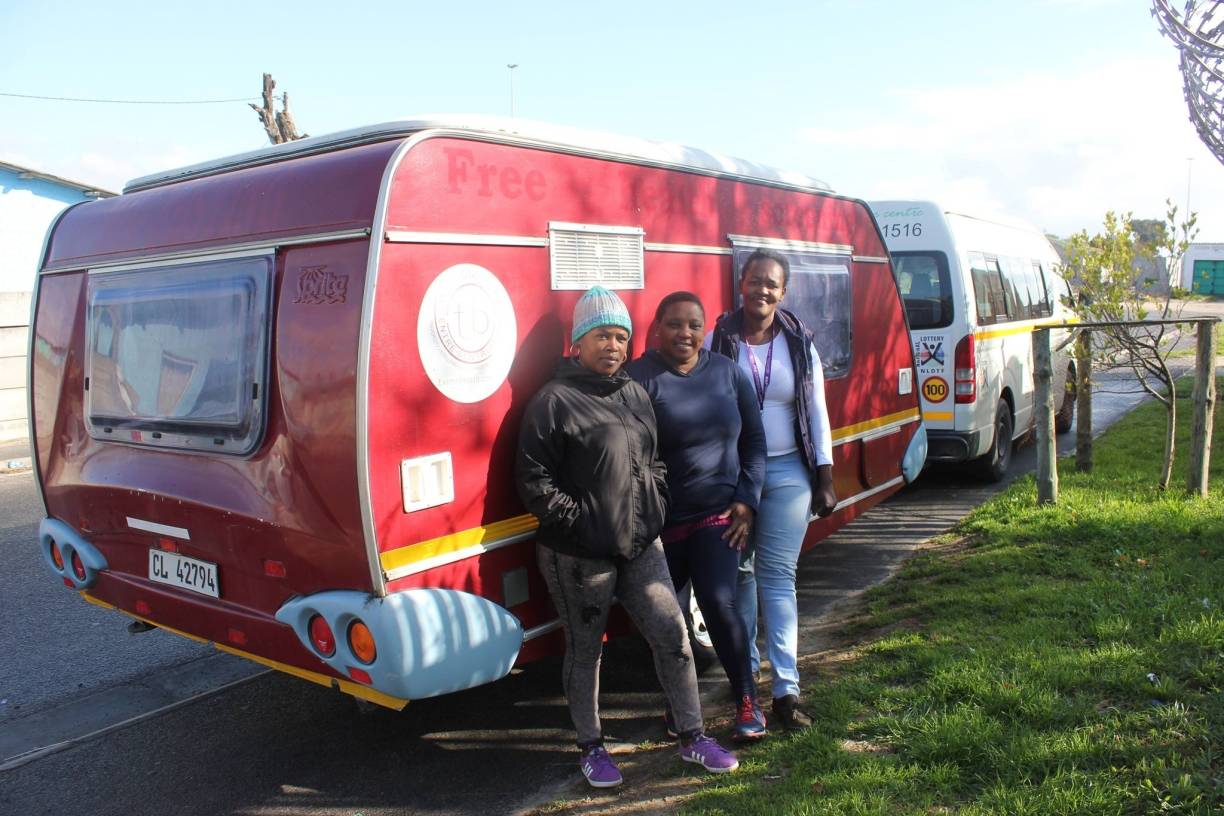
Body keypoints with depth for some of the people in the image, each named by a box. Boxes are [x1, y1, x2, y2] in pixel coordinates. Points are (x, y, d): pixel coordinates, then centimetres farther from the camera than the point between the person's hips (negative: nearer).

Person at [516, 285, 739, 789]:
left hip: (640, 548, 6)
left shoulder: (635, 395, 10)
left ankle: (692, 738, 25)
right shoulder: (555, 402, -13)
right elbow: (533, 480, -15)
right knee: (585, 651, 10)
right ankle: (591, 748, 30)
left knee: (672, 635, 8)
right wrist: (580, 520, -17)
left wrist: (655, 509, 8)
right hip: (579, 557, -6)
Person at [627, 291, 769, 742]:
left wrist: (746, 500, 1)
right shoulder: (639, 378, -10)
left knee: (718, 602, -10)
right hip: (662, 520, -1)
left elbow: (754, 439, 8)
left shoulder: (727, 372, 4)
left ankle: (747, 702, 9)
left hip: (719, 514, 2)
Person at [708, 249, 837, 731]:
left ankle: (786, 690, 5)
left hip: (787, 473, 0)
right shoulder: (717, 342, -2)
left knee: (779, 576, 1)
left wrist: (824, 480, 1)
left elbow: (817, 415, 5)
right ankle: (746, 669, 26)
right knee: (739, 571, 9)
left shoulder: (799, 345, 3)